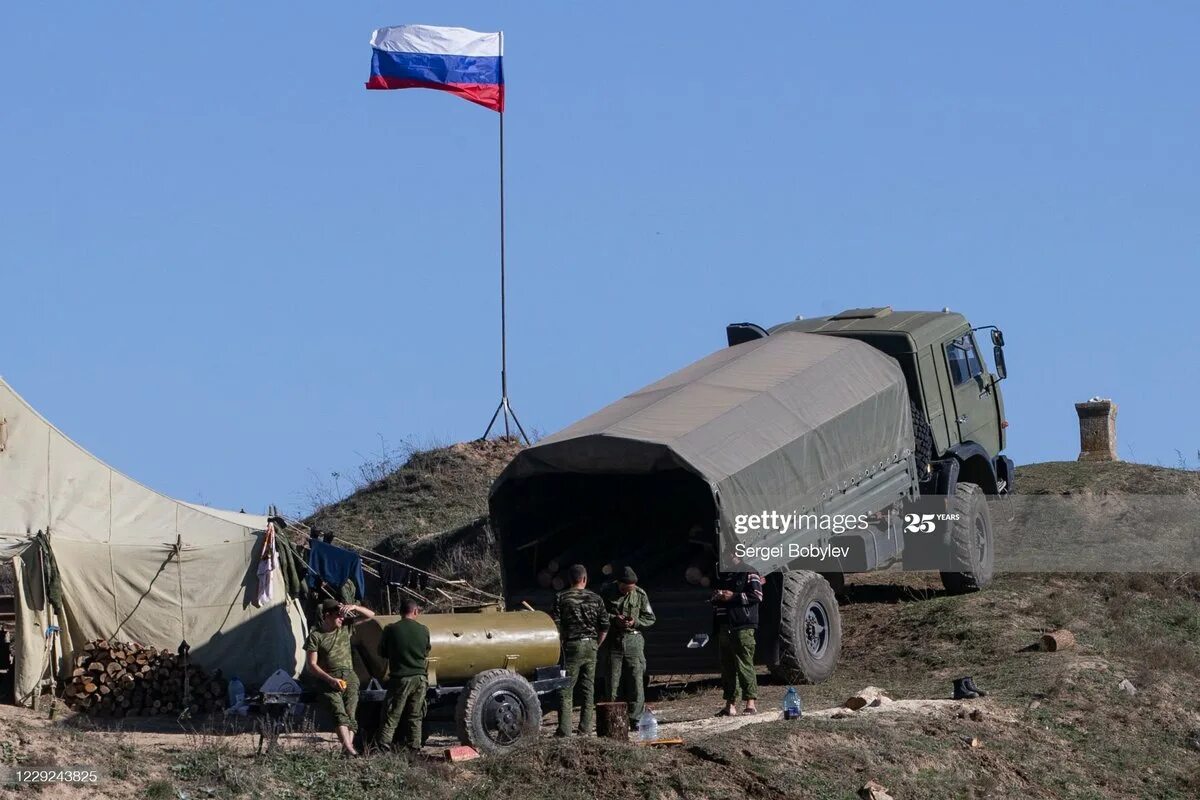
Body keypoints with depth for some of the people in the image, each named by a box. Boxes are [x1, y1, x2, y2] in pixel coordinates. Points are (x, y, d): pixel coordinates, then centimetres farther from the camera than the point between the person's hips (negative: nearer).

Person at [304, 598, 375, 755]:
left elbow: (370, 615, 18)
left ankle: (348, 746, -29)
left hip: (349, 677, 5)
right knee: (339, 711, -27)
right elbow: (311, 665, -1)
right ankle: (348, 747, -45)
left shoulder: (345, 626, 15)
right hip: (328, 680, -5)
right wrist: (330, 680, -14)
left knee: (350, 713, -17)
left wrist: (354, 607, -2)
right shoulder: (315, 636, 3)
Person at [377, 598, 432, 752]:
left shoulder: (391, 630, -8)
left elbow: (382, 652, 5)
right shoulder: (423, 630, 0)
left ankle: (383, 746, -6)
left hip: (399, 678, -2)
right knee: (415, 716, 10)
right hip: (419, 678, 2)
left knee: (391, 716, 2)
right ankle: (414, 748, 9)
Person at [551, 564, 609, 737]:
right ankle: (586, 727, 12)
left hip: (571, 645, -3)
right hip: (591, 645, 3)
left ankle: (564, 729, -7)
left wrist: (559, 644, 5)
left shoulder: (561, 598, -4)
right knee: (589, 688, 12)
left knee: (566, 688, -1)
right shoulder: (595, 599, 5)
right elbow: (604, 627, 7)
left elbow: (556, 625, -8)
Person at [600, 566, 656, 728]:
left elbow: (650, 618, 7)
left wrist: (635, 622, -11)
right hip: (613, 640, 0)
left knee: (636, 680, -5)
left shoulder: (640, 595, 1)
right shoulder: (608, 592, -1)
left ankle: (635, 718, 0)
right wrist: (614, 619, -13)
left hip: (633, 640, 0)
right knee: (612, 682, 1)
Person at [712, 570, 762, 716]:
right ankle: (730, 704, 9)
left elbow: (757, 595, -11)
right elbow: (715, 597, 31)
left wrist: (734, 596, -13)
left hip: (743, 627, -7)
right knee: (727, 666, 6)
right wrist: (717, 596, 7)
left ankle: (751, 703, -8)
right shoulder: (722, 576, 22)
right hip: (724, 626, 7)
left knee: (745, 665, -10)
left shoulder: (749, 573, -1)